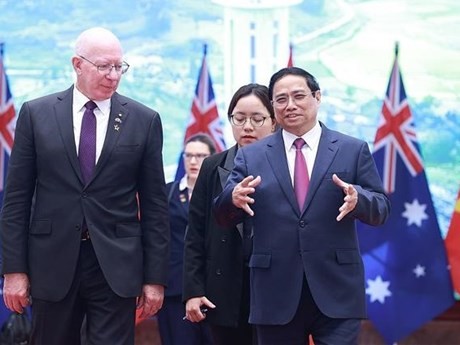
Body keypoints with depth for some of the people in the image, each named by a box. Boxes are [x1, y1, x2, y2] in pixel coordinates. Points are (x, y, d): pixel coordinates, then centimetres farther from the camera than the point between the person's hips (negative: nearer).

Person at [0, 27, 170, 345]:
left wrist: (155, 276, 0)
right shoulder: (36, 114, 3)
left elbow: (155, 203, 4)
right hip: (52, 262, 1)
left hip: (116, 266, -1)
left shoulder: (144, 121, 3)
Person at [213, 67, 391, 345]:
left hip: (336, 293, -1)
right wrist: (234, 198, -17)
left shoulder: (353, 150, 7)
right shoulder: (251, 156, 9)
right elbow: (223, 217, 6)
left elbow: (381, 210, 5)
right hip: (276, 295, 1)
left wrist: (357, 198, -18)